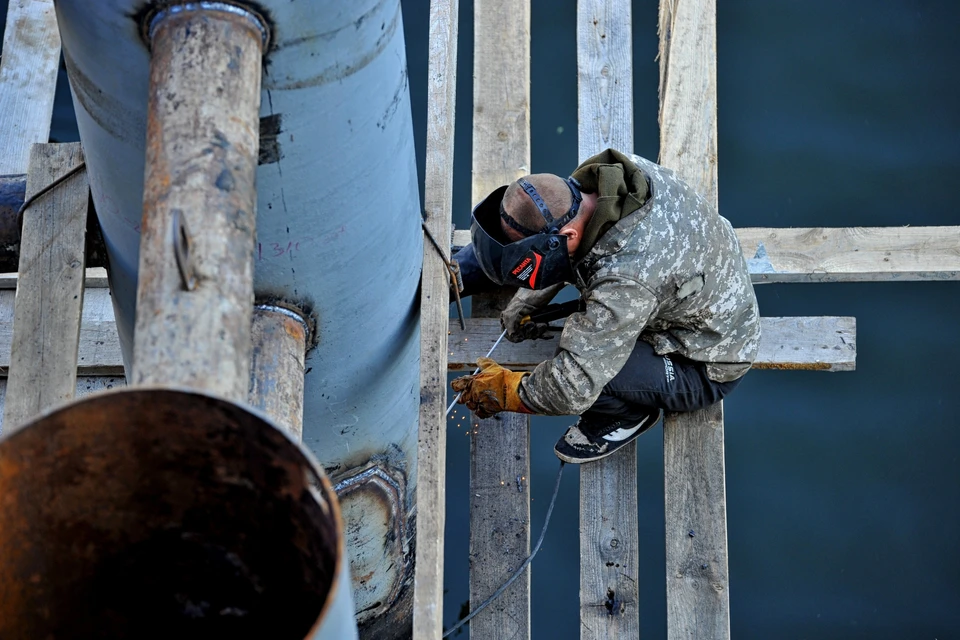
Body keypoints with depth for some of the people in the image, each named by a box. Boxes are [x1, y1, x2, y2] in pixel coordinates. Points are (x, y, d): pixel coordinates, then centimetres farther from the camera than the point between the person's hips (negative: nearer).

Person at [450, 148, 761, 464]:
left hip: (706, 370, -8)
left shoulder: (625, 280, -42)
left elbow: (573, 390, -37)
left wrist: (505, 392, -20)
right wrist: (523, 305, 3)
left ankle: (627, 413, -2)